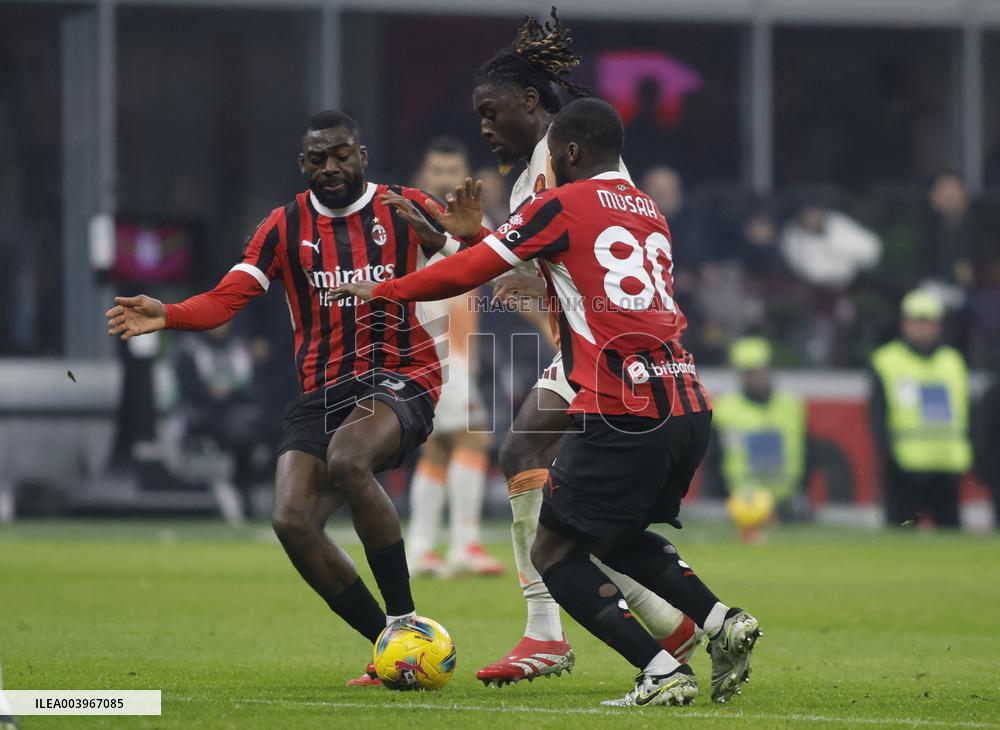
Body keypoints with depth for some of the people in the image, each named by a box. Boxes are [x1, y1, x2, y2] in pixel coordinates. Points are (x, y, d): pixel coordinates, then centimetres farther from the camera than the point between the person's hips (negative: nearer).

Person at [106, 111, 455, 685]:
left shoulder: (406, 209, 2)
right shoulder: (287, 226, 8)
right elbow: (227, 299, 0)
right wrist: (166, 315, -19)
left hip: (400, 379, -4)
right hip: (322, 393, 4)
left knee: (347, 459, -36)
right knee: (293, 521, -16)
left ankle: (405, 619, -24)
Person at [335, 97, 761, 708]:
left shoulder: (561, 206, -1)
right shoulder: (652, 214, 20)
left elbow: (466, 273, 1)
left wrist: (380, 290, 16)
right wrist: (482, 236, 34)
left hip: (625, 415, -8)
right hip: (691, 408, 8)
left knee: (553, 552, 4)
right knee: (616, 537, 26)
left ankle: (663, 673, -10)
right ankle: (723, 622, 6)